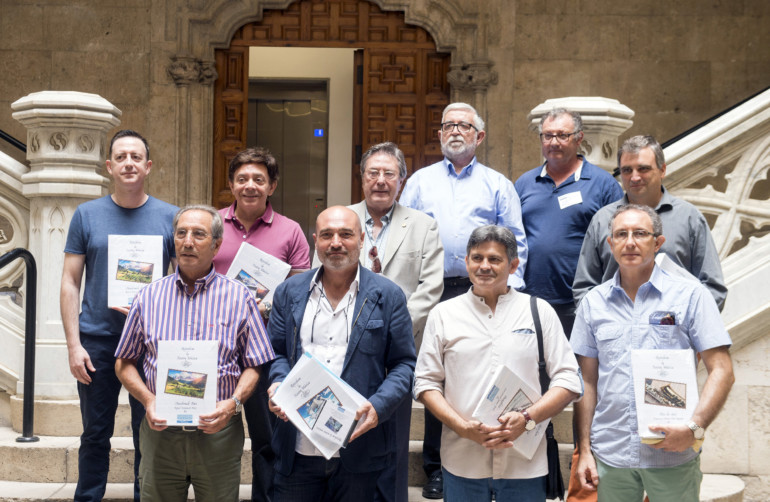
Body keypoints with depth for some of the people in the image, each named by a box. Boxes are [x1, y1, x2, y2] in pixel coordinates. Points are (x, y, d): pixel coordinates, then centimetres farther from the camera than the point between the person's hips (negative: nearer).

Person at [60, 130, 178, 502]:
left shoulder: (170, 217, 2)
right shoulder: (87, 215, 3)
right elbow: (70, 283, 2)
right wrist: (74, 344, -5)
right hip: (97, 341, 0)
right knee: (95, 435, 10)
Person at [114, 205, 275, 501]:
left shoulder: (239, 298, 1)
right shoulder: (149, 297, 6)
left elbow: (255, 365, 2)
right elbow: (124, 362, 10)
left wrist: (233, 403, -14)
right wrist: (148, 400, -7)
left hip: (218, 432, -1)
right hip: (160, 430, 1)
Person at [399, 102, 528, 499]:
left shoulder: (497, 185, 12)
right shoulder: (420, 182, 15)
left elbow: (515, 241, 9)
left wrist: (509, 287, -3)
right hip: (432, 291, 1)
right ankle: (436, 469, 11)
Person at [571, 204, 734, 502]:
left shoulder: (690, 295, 1)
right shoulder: (593, 302, 9)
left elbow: (721, 371, -4)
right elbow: (587, 381, 10)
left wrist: (695, 427, -17)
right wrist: (584, 450, 4)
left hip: (673, 455, -2)